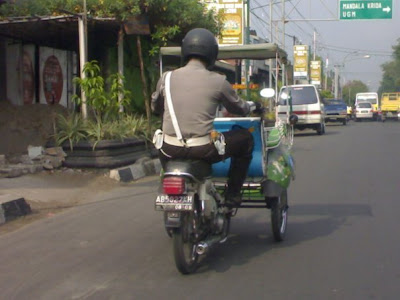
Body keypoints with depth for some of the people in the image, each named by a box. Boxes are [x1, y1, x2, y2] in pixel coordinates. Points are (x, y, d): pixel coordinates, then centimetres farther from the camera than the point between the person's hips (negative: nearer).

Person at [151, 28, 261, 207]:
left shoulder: (167, 78, 3)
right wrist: (254, 106, 35)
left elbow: (155, 108, 20)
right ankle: (232, 195, 22)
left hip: (171, 150, 4)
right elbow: (239, 108, 12)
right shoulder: (218, 81, -4)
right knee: (245, 139, 19)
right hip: (202, 150, -3)